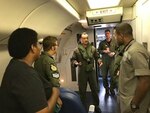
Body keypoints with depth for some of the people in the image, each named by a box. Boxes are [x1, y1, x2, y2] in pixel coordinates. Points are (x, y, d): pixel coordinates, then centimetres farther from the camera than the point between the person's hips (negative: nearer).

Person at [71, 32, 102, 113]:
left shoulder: (92, 48, 1)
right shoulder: (77, 50, -7)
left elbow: (96, 57, 10)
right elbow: (73, 59, -1)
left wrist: (99, 61, -10)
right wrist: (76, 63, -22)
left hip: (92, 71, 2)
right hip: (82, 72, -2)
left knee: (94, 89, 13)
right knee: (82, 91, 10)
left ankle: (96, 106, 34)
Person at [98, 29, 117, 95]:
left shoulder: (114, 42, 6)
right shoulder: (102, 43, 7)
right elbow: (98, 50, 7)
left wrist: (114, 53, -9)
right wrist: (104, 51, -9)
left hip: (112, 61, -1)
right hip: (104, 61, 1)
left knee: (112, 75, 0)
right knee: (104, 76, 6)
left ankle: (112, 88, 20)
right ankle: (106, 88, 25)